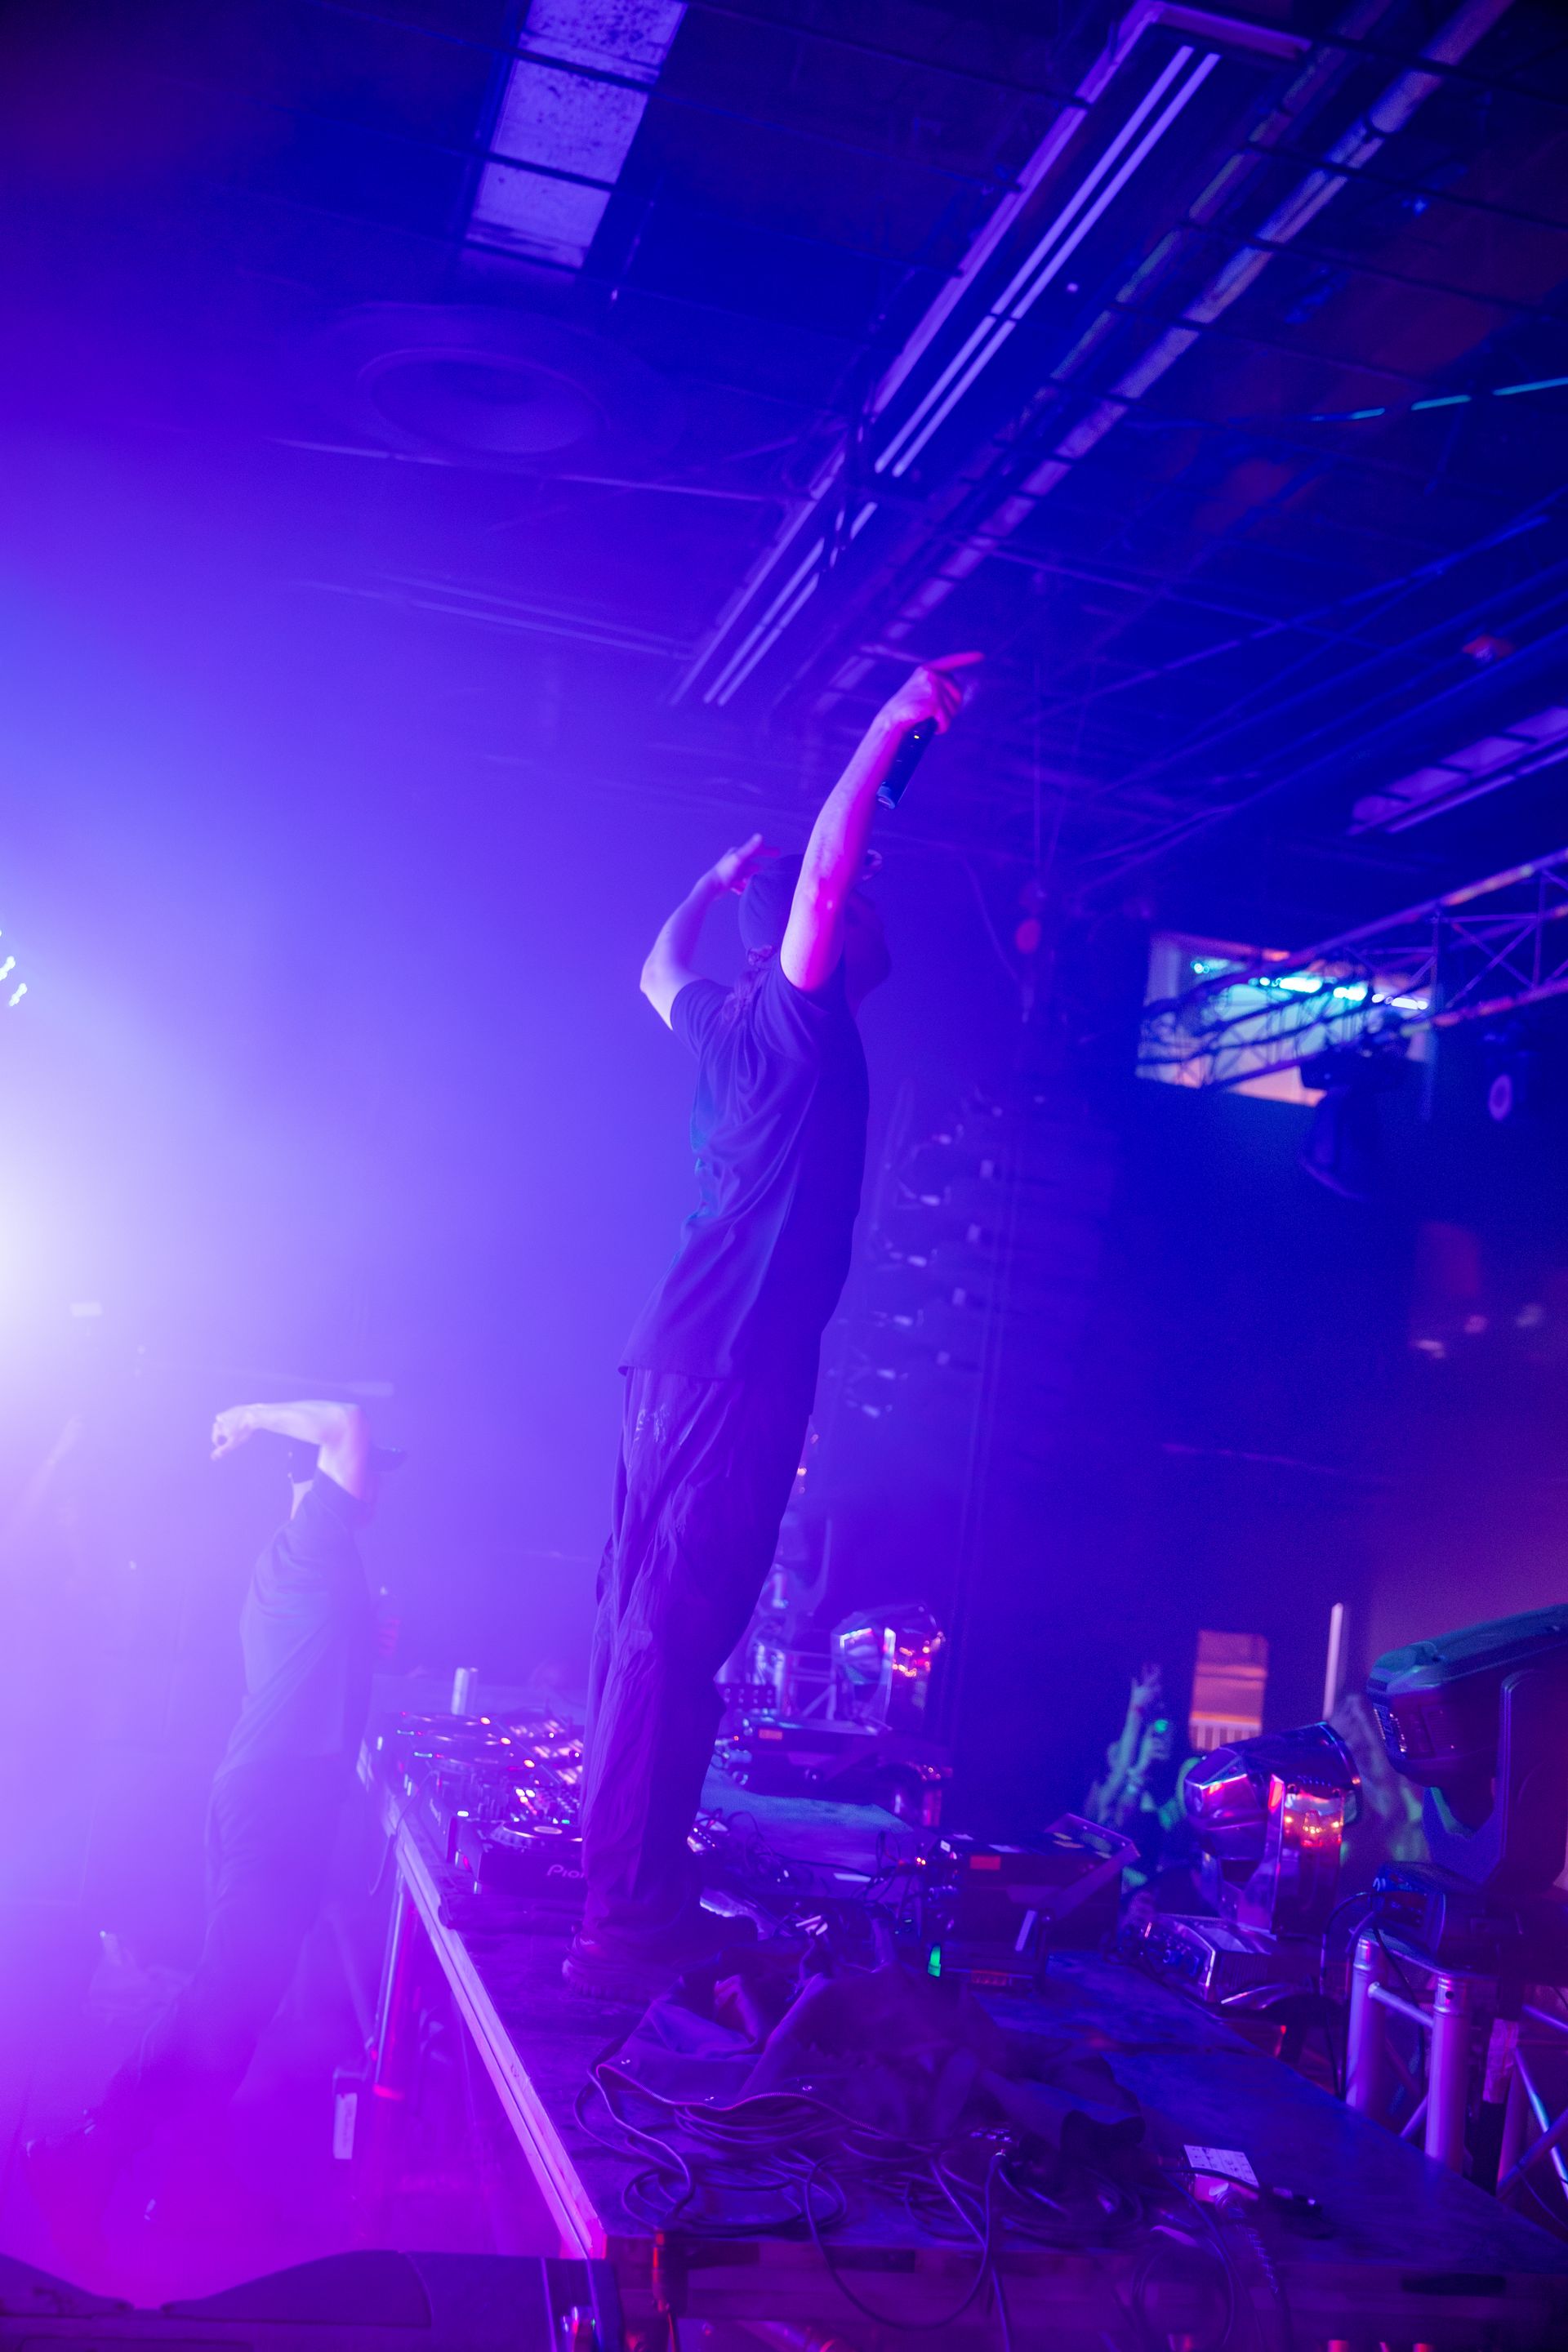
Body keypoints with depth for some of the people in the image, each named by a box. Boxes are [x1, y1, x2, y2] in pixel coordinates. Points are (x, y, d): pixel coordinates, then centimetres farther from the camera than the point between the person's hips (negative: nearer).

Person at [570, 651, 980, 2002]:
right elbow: (821, 886, -21)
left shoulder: (728, 1026, 15)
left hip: (682, 1355, 9)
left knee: (645, 1624, 11)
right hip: (740, 1367, -9)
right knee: (674, 1638, -10)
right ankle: (627, 1924, -8)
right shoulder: (797, 1021, -6)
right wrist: (888, 733, -16)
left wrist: (725, 872, 41)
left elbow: (658, 968, 35)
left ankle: (629, 1890, 19)